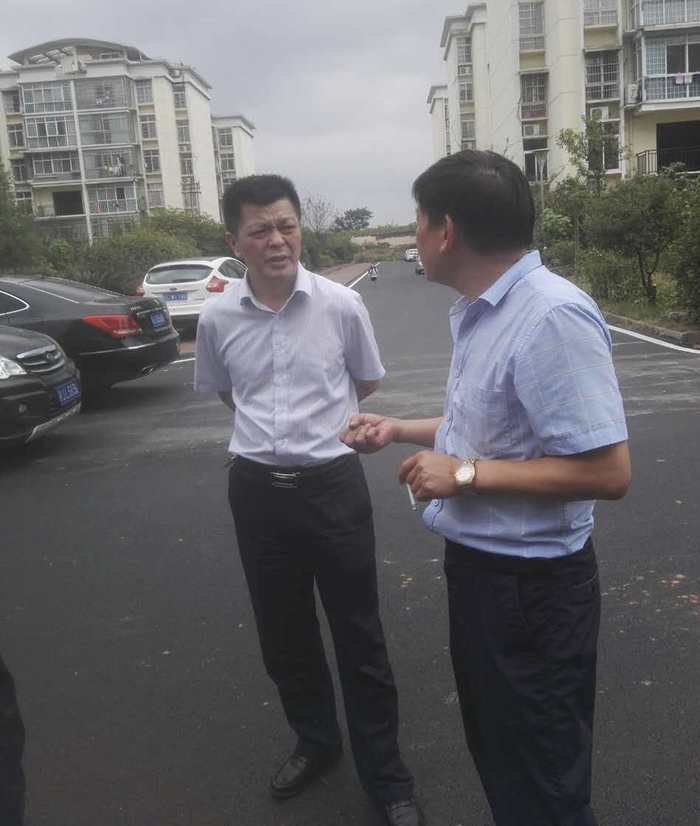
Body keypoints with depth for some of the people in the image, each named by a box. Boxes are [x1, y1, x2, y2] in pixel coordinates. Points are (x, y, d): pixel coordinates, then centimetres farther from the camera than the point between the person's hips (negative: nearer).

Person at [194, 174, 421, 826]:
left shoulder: (341, 304, -9)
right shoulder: (216, 318, -3)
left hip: (332, 482, -2)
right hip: (255, 488, 3)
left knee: (358, 636, 7)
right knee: (282, 633, 17)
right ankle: (315, 741, 42)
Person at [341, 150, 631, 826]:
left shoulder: (552, 316, -27)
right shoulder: (480, 311, 5)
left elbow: (606, 471, -30)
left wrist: (465, 474, -24)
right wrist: (398, 430, 18)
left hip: (530, 584, -9)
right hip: (476, 565, 10)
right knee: (495, 752, 29)